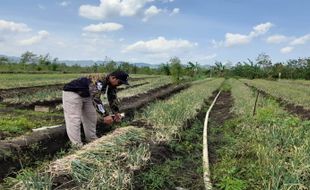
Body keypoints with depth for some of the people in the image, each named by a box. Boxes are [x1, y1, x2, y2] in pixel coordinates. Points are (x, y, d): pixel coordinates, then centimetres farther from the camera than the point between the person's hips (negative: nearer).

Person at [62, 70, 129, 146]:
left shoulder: (111, 84, -7)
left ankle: (92, 141, 22)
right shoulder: (98, 81, -36)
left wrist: (116, 112, -3)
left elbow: (113, 98, 5)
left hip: (86, 96, 9)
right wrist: (105, 115, -49)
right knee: (74, 120, -13)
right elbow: (96, 99, -45)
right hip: (72, 93, -9)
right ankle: (77, 146, -12)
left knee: (91, 118, 11)